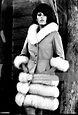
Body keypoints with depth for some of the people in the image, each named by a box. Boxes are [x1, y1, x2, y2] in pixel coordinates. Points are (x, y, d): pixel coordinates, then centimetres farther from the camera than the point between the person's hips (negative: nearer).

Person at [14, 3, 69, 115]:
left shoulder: (54, 34, 0)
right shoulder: (31, 33, 13)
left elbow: (60, 57, 3)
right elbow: (24, 54, 22)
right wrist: (23, 66, 6)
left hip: (46, 74, -4)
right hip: (30, 73, 4)